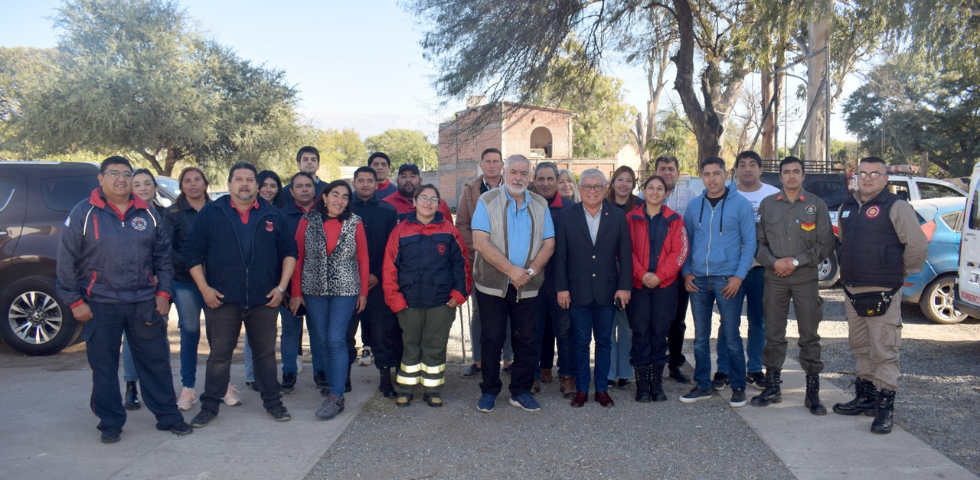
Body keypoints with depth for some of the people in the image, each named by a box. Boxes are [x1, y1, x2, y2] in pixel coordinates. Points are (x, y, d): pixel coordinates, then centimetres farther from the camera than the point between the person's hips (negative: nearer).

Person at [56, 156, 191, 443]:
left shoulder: (148, 214, 7)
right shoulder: (83, 214, -3)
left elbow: (163, 256, 12)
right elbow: (66, 261, -2)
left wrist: (163, 291, 6)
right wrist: (74, 301, -5)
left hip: (145, 303, 2)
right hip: (100, 306, -2)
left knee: (156, 361, 7)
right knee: (103, 366, 7)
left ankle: (168, 415, 19)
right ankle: (110, 423, 21)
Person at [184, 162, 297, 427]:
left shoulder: (273, 215, 7)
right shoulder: (210, 213, 3)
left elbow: (289, 251, 9)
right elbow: (192, 251, 1)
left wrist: (281, 286, 0)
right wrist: (204, 288, -7)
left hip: (264, 299, 1)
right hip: (222, 298, -1)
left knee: (266, 353, 10)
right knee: (219, 354, 6)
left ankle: (272, 402, 23)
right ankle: (209, 406, 18)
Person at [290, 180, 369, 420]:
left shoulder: (355, 223, 1)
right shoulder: (308, 221, 2)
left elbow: (363, 259, 4)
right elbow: (298, 257, 3)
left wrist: (363, 292, 2)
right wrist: (296, 292, 1)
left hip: (345, 291, -2)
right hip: (314, 291, 2)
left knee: (336, 340, -8)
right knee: (322, 341, 7)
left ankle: (336, 397, -4)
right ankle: (334, 385, 21)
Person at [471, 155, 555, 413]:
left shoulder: (540, 205, 9)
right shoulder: (487, 201, -2)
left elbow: (549, 243, 4)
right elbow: (480, 242, -13)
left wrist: (532, 270, -13)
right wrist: (511, 270, -18)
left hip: (527, 286, 3)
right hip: (492, 284, -3)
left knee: (525, 340, 7)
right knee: (491, 339, 4)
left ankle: (521, 391, 21)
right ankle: (489, 391, 19)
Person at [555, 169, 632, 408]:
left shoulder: (617, 216, 3)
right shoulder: (568, 216, 1)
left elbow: (625, 254, 2)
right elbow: (560, 255, -1)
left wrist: (624, 287, -3)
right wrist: (561, 287, -5)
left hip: (607, 290, 1)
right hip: (578, 291, -1)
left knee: (604, 341, 10)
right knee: (581, 342, 7)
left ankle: (602, 389, 22)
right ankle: (581, 389, 18)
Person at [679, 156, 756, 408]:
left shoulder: (740, 204, -2)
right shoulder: (694, 205, 9)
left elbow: (749, 243, -2)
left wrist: (739, 276, -10)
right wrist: (686, 272, 3)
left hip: (727, 280, -4)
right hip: (698, 280, 4)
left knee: (732, 337, 1)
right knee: (700, 338, 10)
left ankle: (738, 388, 15)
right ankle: (702, 386, 21)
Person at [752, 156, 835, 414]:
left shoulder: (816, 205, 3)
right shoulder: (767, 204, 8)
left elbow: (825, 244, 0)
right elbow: (758, 241, 7)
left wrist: (797, 261, -9)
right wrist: (773, 262, -9)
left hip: (806, 278, -1)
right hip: (774, 278, 2)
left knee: (809, 335, 1)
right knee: (773, 334, 6)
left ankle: (813, 391, 10)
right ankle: (772, 387, 17)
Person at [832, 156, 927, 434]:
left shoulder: (896, 207, -8)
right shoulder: (847, 207, 13)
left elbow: (917, 244, -11)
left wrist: (903, 272, 0)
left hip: (882, 293, -7)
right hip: (852, 291, 7)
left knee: (884, 351, -4)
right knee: (861, 348, 16)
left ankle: (885, 406, 4)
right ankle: (865, 397, 28)